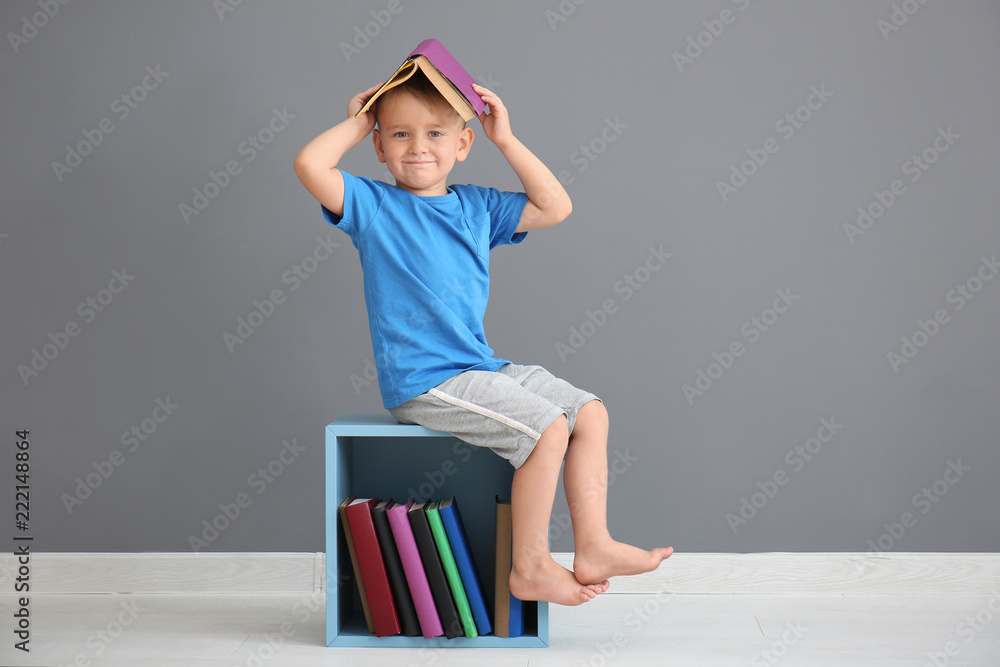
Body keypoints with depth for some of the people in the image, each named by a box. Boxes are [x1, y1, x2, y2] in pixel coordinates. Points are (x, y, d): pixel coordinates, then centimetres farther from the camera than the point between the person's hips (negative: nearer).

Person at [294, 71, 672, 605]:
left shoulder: (477, 206, 14)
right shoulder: (373, 206, -3)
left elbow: (555, 207, 15)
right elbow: (310, 165, -19)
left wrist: (505, 139, 11)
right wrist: (355, 124, -2)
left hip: (482, 370, 8)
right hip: (422, 382, -8)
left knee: (590, 413, 4)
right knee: (547, 428, -20)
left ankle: (593, 547, 4)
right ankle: (530, 568, -9)